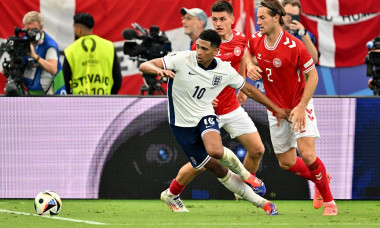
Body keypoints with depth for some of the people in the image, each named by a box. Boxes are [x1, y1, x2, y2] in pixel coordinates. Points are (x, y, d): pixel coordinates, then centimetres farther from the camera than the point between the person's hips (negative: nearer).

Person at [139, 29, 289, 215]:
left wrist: (276, 109, 8)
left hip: (205, 116, 1)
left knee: (215, 150, -34)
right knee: (215, 168, -2)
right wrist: (158, 70, -44)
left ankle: (242, 172, -2)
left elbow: (249, 90, 7)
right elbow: (144, 66, -21)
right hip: (182, 123, 0)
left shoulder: (225, 71, -9)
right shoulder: (182, 60, -18)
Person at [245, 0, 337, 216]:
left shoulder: (294, 46, -23)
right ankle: (321, 179, 34)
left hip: (299, 106, -6)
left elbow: (313, 75, -15)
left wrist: (301, 107, -20)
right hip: (276, 109, 6)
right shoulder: (256, 40, -6)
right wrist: (250, 64, -3)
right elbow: (248, 51, 20)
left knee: (307, 154, -19)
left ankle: (329, 201, -1)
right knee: (287, 162, 5)